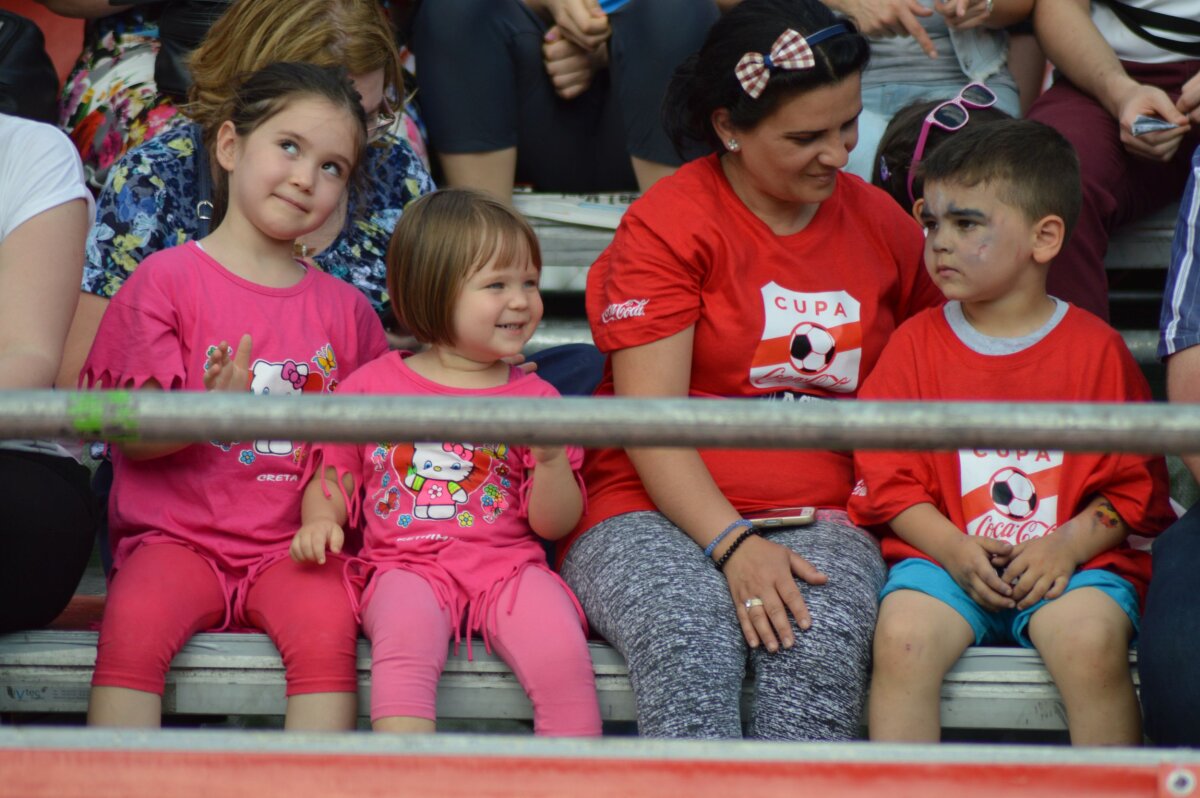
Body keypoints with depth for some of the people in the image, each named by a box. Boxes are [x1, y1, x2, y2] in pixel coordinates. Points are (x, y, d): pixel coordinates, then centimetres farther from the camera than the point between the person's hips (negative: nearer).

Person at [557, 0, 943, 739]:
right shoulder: (670, 223, 0)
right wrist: (732, 546, -20)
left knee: (823, 643, -33)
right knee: (691, 641, -36)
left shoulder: (882, 225, 15)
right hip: (657, 515, -3)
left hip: (820, 520, 3)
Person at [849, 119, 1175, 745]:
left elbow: (1134, 487, 5)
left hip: (1070, 559, -1)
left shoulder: (1096, 349, 4)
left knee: (1092, 642, -31)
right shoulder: (915, 344, 9)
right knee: (902, 636, -28)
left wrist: (1068, 545, -12)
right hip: (945, 556, 1)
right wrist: (953, 549, -11)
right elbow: (889, 481, 6)